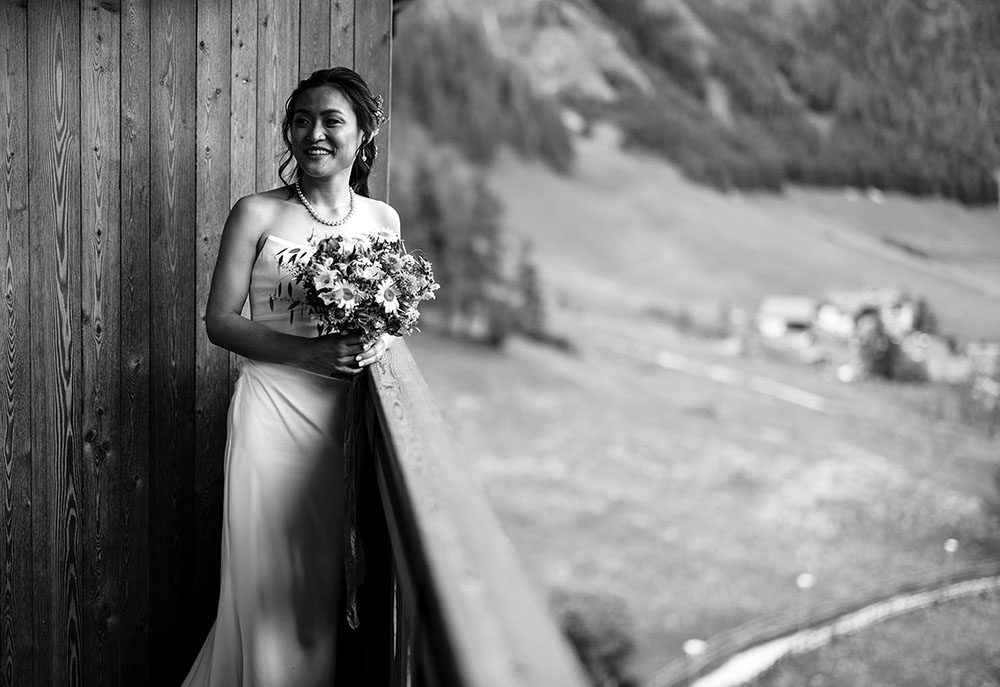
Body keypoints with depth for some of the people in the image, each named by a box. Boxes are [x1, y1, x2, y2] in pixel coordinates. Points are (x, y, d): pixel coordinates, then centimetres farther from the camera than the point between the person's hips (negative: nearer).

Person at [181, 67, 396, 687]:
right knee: (269, 586, 0)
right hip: (274, 408, -3)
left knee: (326, 583, 8)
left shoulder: (383, 219, 9)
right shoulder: (257, 214, -2)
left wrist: (378, 343, -5)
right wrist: (307, 351, -17)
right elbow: (220, 321, -3)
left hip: (346, 413, 3)